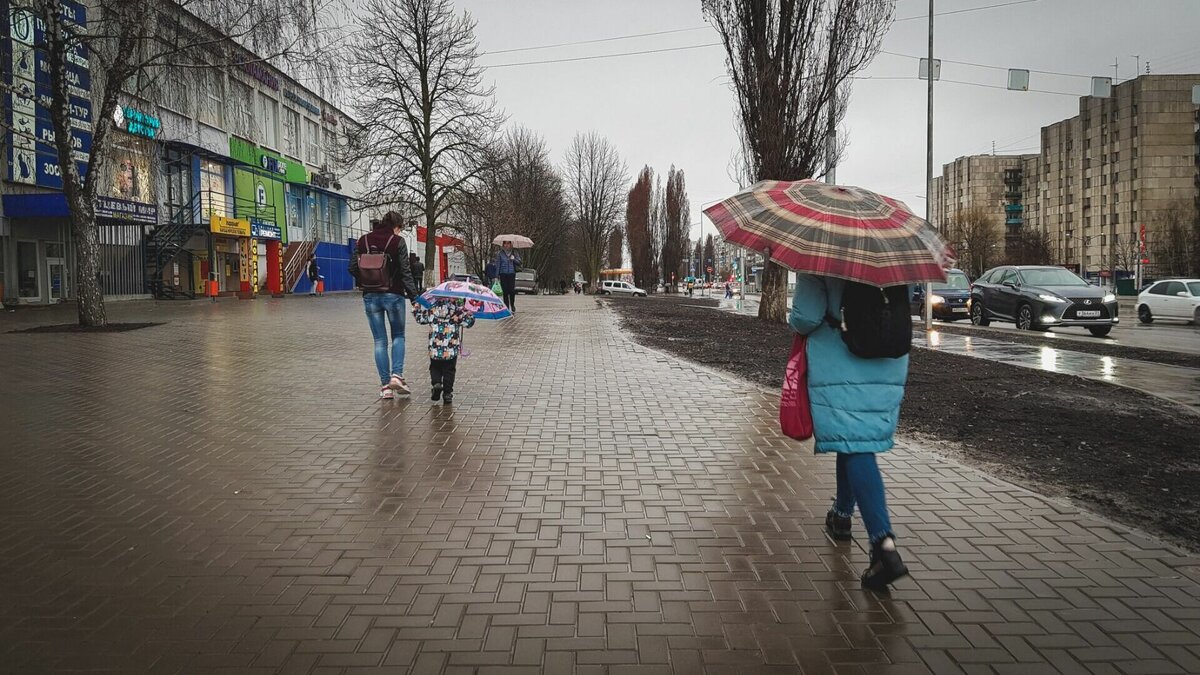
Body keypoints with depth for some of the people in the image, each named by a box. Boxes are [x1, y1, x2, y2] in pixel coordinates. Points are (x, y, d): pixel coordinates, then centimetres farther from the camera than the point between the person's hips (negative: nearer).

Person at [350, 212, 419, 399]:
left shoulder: (363, 241, 4)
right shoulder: (398, 241, -6)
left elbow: (353, 268, 4)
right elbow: (405, 271, -9)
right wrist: (413, 295, -6)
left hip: (370, 296, 3)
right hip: (393, 295, -3)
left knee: (380, 341, 9)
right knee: (398, 336, 15)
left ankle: (385, 385, 7)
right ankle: (396, 375, -3)